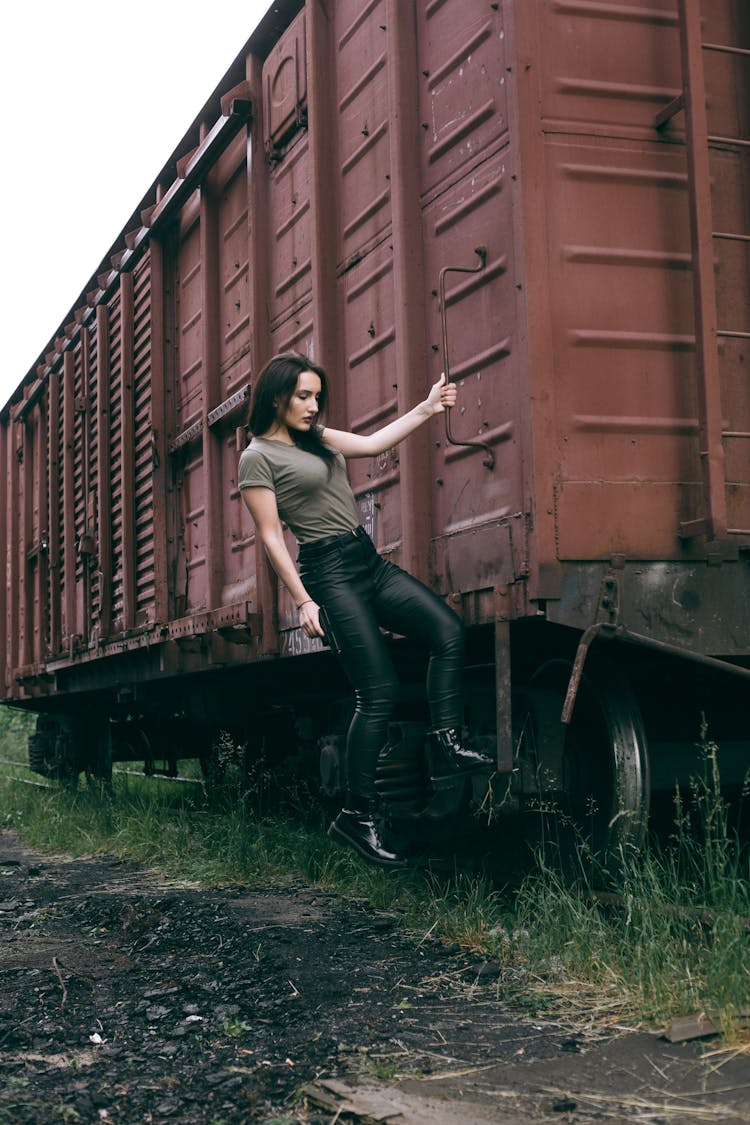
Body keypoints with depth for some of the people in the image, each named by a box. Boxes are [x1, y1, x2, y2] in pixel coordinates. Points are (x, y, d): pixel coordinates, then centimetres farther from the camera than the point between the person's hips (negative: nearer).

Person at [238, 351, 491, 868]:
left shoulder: (314, 436, 16)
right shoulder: (258, 457, -7)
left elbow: (372, 443, 16)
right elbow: (271, 537, -10)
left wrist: (427, 408, 9)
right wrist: (303, 601, -15)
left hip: (370, 562, 8)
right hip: (332, 574, -8)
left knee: (448, 631, -10)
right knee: (380, 693, -9)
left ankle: (446, 752, -7)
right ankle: (357, 817, 0)